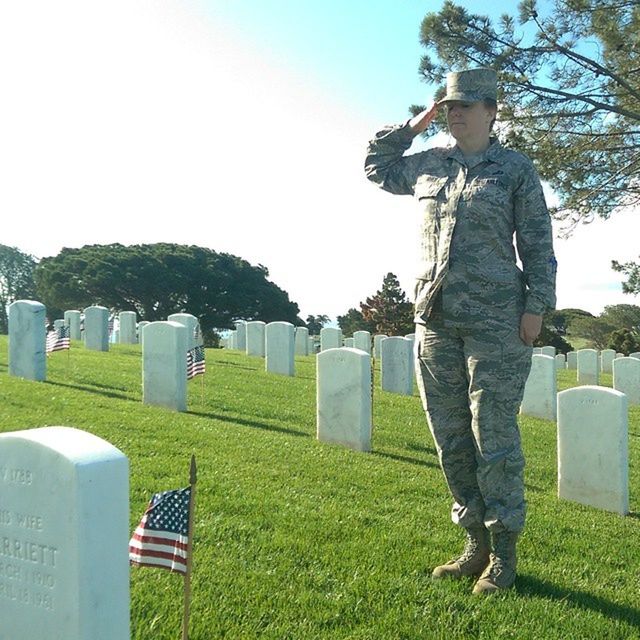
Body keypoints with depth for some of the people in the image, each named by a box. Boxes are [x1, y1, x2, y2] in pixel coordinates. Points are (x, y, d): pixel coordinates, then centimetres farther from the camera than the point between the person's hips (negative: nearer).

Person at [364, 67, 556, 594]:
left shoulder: (516, 169, 3)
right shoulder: (428, 166, 14)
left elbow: (538, 244, 0)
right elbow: (376, 166, 29)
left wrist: (536, 306, -8)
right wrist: (414, 125, 17)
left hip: (494, 320, -5)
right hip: (434, 318, 5)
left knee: (493, 436, -4)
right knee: (452, 440, 8)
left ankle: (503, 555, 9)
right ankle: (477, 545, 21)